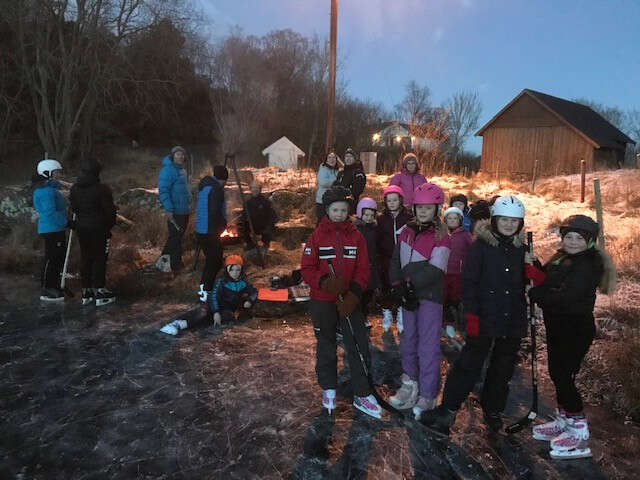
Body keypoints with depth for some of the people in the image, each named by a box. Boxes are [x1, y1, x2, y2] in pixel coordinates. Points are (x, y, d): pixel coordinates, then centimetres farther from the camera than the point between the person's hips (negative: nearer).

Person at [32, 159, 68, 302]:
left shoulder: (50, 187, 15)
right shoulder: (46, 190, -18)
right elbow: (50, 212, -24)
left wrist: (65, 222, 15)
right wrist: (66, 223, -19)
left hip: (56, 229, 10)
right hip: (51, 229, -10)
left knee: (59, 258, 17)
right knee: (51, 259, -4)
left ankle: (53, 286, 28)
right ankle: (46, 291, 5)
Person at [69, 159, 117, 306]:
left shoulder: (75, 188, 6)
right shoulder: (102, 189, -17)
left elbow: (74, 208, 12)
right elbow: (109, 210, -14)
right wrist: (110, 223, 2)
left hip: (81, 227, 6)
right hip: (98, 228, -6)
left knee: (85, 257, 13)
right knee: (99, 258, 1)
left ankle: (86, 291, 19)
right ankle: (99, 292, 3)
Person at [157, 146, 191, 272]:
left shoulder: (181, 170, 15)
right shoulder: (168, 170, -14)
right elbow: (163, 191, -21)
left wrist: (189, 206, 21)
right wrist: (168, 209, -26)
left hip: (184, 211, 9)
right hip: (174, 212, -9)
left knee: (177, 237, 15)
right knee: (175, 238, -3)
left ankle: (165, 260, 27)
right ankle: (175, 266, 6)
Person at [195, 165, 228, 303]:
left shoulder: (204, 186, 11)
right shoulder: (217, 189, -16)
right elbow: (215, 213, -24)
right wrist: (223, 225, -5)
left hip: (200, 231, 9)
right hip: (211, 233, -9)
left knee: (210, 260, 20)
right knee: (215, 262, 2)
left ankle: (203, 288, 27)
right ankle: (206, 293, 5)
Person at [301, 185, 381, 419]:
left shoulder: (356, 236, -1)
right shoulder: (317, 236, -5)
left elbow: (363, 269, -1)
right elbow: (307, 269, -7)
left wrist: (354, 293, -15)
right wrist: (324, 282, -25)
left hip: (349, 301, 1)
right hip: (322, 302, -1)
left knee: (359, 346, 1)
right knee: (326, 347, 14)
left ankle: (362, 394, 16)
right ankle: (329, 389, 33)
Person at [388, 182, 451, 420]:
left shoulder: (441, 237, -9)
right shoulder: (407, 231, 8)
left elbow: (434, 271, -17)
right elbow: (396, 259, 7)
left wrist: (410, 285, -18)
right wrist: (398, 286, -6)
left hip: (430, 296, -6)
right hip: (408, 295, 6)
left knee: (428, 346, -3)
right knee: (409, 340, 17)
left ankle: (428, 396, 8)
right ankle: (410, 382, 34)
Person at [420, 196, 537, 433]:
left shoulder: (521, 249, 7)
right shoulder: (481, 245, -8)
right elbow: (469, 281, -11)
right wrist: (471, 315, -15)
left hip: (513, 321, 5)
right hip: (485, 319, -5)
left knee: (503, 369, 16)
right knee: (469, 364, -1)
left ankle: (493, 410, 34)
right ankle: (448, 409, 12)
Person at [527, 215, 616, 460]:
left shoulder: (589, 264, -17)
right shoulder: (561, 258, 9)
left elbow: (566, 297, -26)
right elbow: (545, 282, 8)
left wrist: (535, 295, -16)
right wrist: (531, 265, -8)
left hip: (576, 329, -9)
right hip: (558, 327, 9)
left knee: (563, 376, -6)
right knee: (557, 373, 16)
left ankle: (579, 434, 7)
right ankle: (563, 421, 33)